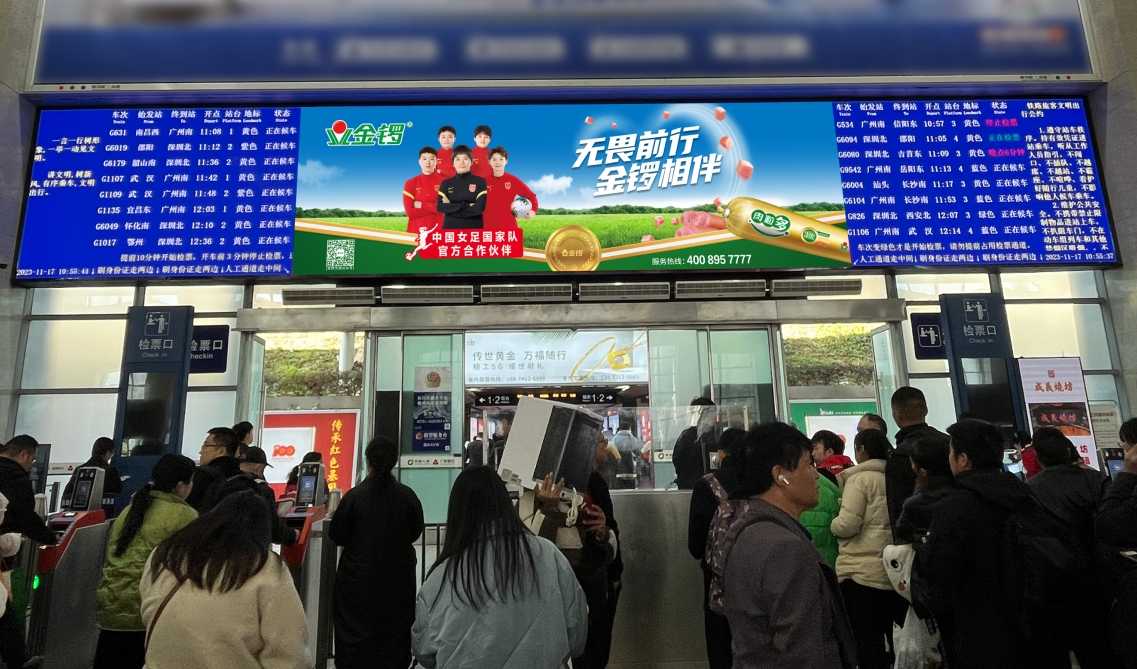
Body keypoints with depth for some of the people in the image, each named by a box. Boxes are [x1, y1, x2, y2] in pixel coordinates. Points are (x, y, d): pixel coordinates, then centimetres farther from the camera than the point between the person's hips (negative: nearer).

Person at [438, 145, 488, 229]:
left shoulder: (480, 182, 1)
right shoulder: (446, 183, 9)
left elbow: (479, 208, -12)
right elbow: (440, 207, -4)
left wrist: (451, 207, -6)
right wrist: (466, 205, -12)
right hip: (450, 228, 2)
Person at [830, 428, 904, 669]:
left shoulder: (860, 478, -11)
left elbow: (847, 524, -17)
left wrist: (832, 524, 3)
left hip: (863, 572, -7)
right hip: (894, 571, 7)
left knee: (868, 641, 1)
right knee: (894, 639, 14)